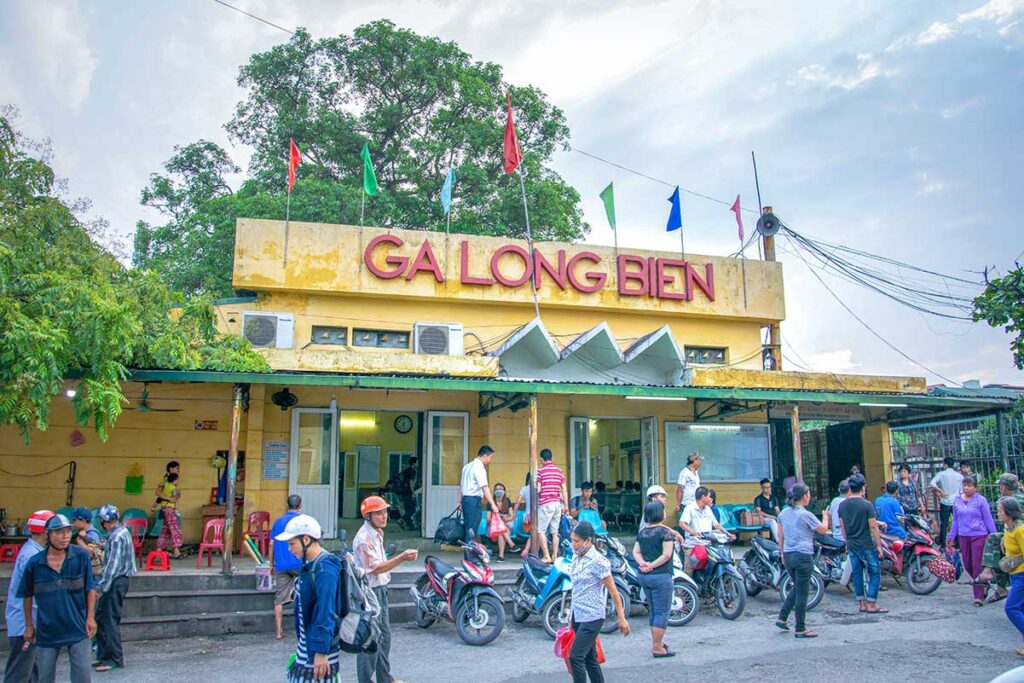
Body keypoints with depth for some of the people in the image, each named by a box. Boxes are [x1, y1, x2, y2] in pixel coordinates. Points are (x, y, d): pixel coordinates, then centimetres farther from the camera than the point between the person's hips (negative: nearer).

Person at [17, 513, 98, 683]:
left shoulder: (81, 556, -9)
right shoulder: (35, 563, -7)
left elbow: (90, 588, -1)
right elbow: (28, 596, 7)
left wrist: (90, 617, -7)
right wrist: (29, 626, 10)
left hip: (77, 629, -1)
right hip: (46, 632, 1)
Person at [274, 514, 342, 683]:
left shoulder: (325, 569, -23)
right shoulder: (309, 564, 7)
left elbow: (326, 613, -26)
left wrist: (321, 652, -25)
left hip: (319, 648, -9)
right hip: (305, 647, 9)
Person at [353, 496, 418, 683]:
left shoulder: (377, 533, 9)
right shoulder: (364, 538, -21)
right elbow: (375, 568, -25)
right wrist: (401, 558, -31)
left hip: (380, 590, 10)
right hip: (369, 592, -10)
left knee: (384, 636, 19)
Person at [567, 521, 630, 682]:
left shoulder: (597, 561, -16)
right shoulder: (576, 557, 7)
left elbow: (613, 591, -12)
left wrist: (621, 618, -10)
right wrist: (572, 615, 21)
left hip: (592, 617, -8)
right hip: (578, 615, 8)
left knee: (575, 657, -12)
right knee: (589, 659, 13)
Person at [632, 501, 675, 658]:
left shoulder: (642, 532, 9)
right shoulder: (665, 531, -11)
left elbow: (636, 552, 5)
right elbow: (667, 554, -18)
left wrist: (643, 563, -9)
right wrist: (652, 566, -13)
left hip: (644, 576, 7)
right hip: (660, 576, -7)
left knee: (653, 611, 18)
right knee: (662, 612, 0)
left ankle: (657, 642, 28)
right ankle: (657, 648, 1)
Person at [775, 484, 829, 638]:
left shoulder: (783, 514, 7)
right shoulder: (806, 515, -13)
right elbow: (823, 529, 0)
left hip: (788, 555, 7)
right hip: (803, 556, -7)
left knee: (797, 588, 22)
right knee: (802, 593, 1)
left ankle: (782, 618, 19)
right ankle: (800, 630, 8)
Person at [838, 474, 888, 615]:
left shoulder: (842, 505, 3)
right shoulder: (867, 505, -14)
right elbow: (873, 526, -13)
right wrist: (879, 545, -6)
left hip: (851, 545, 6)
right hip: (866, 545, -5)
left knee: (857, 573, 12)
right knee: (874, 574, 4)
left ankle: (862, 603, 16)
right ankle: (872, 605, 1)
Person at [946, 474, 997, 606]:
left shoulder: (980, 500, -7)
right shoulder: (957, 500, 6)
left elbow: (988, 519, -3)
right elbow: (955, 520, 14)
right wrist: (951, 537, 14)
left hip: (979, 536, -5)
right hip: (964, 536, 5)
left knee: (977, 566, -4)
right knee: (967, 566, 10)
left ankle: (979, 596, 2)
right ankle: (983, 585, 35)